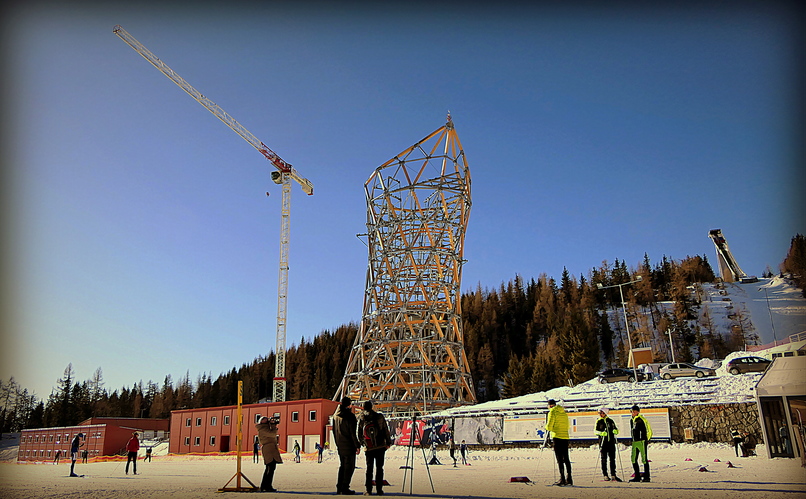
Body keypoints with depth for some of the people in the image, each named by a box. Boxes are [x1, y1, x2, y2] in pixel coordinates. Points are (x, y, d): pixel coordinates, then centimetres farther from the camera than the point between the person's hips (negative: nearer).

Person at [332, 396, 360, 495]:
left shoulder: (336, 416, 7)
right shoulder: (350, 417, -16)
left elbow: (334, 430, 14)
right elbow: (353, 433, -17)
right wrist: (357, 446, -10)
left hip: (340, 446, 7)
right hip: (349, 445, -7)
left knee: (342, 465, 17)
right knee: (349, 466, 1)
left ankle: (339, 487, 18)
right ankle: (345, 488, -1)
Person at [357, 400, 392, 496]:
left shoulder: (361, 419, -4)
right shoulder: (379, 417, -8)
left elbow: (360, 435, 4)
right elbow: (386, 430, -2)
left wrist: (362, 443, 22)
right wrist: (388, 442, 8)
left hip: (369, 448, 1)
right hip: (380, 447, -1)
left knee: (369, 468, 9)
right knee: (379, 468, 7)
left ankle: (368, 490, 7)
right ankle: (379, 490, 7)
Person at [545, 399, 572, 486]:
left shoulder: (552, 413, -6)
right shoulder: (564, 413, 16)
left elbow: (549, 427, -12)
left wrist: (546, 426, 8)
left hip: (557, 437, -7)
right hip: (565, 437, 7)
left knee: (559, 459, -5)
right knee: (566, 458, 10)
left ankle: (562, 479, -8)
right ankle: (569, 479, 11)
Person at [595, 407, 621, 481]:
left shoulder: (611, 421, 10)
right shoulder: (599, 421, 3)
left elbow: (616, 429, 14)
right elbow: (596, 431, -6)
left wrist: (615, 431, -10)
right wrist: (601, 433, -26)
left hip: (611, 442, 2)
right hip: (603, 442, -2)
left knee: (612, 459, 6)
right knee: (604, 459, 0)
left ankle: (613, 475, 13)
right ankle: (605, 476, 5)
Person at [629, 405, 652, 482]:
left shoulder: (641, 420, -8)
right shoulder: (632, 420, 15)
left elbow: (644, 431, -12)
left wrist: (645, 440, -17)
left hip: (642, 441, -8)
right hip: (634, 442, 8)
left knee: (644, 459, -3)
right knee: (633, 459, 6)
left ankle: (646, 477, 5)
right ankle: (637, 477, 13)